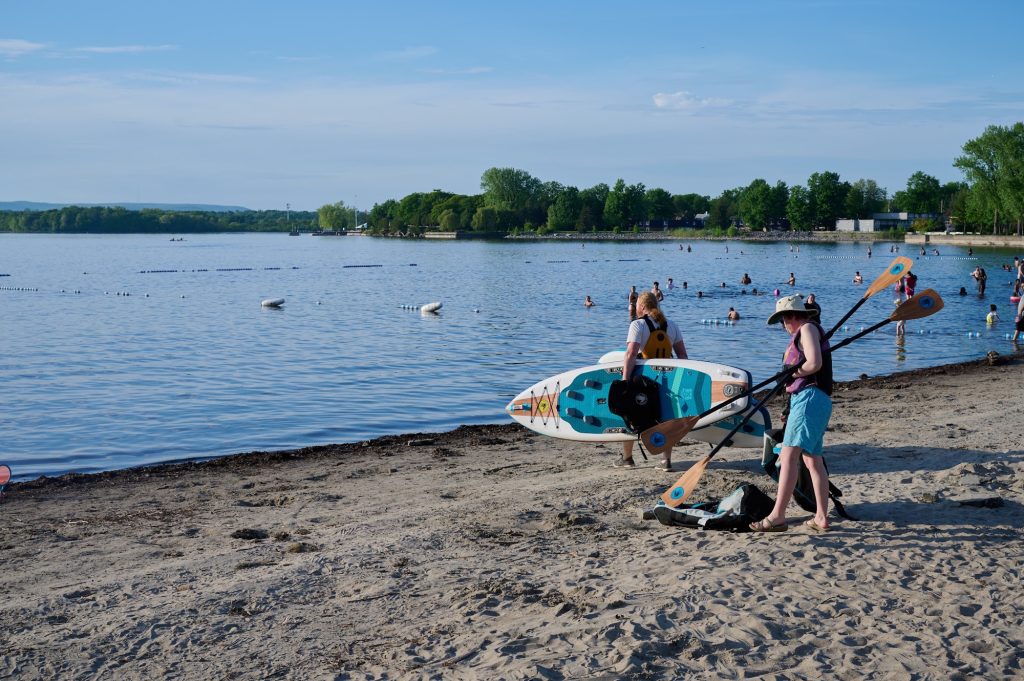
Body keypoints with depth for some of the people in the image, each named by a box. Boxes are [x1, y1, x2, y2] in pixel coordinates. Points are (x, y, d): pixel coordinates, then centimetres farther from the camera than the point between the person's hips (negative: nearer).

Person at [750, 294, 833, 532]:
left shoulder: (808, 328, -3)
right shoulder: (803, 332, 27)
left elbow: (815, 363, -17)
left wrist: (790, 375, -4)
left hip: (810, 398, -11)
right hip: (806, 399, 11)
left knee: (789, 454, -19)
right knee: (813, 459, 14)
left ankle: (777, 516, -27)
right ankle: (821, 517, 18)